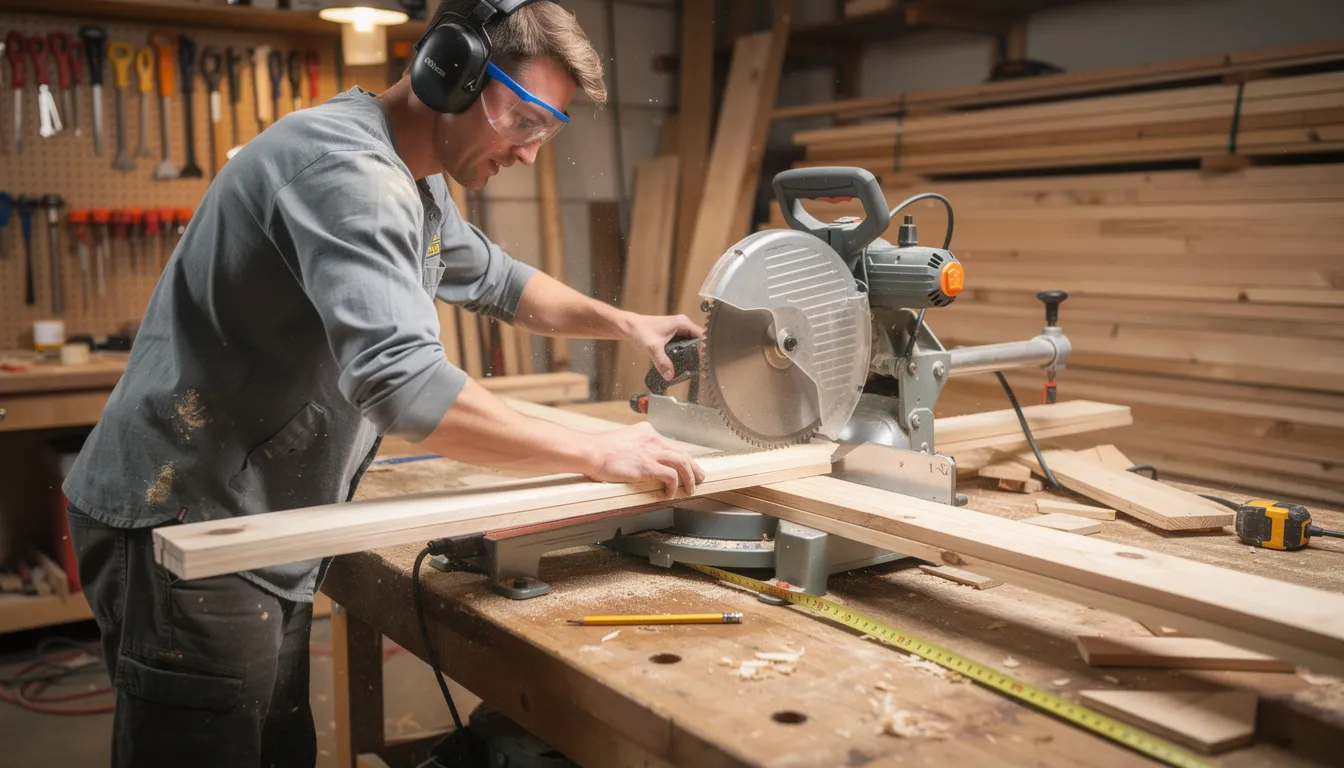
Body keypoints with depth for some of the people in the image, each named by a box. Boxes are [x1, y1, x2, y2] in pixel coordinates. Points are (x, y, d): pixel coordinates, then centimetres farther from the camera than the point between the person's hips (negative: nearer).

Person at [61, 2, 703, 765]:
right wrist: (599, 454, -25)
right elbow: (405, 382, -34)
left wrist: (623, 322, 13)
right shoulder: (343, 164, -23)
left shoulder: (415, 184, 10)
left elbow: (499, 281, 27)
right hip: (187, 529, -9)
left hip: (258, 533, 9)